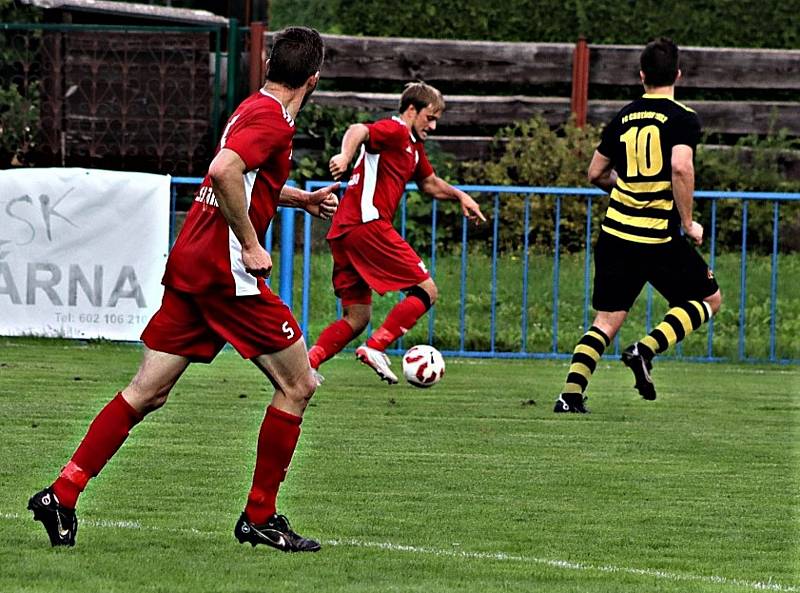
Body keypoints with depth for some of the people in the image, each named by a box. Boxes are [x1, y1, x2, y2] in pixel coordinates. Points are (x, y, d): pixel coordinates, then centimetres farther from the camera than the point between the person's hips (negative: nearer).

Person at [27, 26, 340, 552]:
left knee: (147, 393, 8)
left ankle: (62, 494, 2)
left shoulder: (253, 109, 18)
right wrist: (251, 246, -22)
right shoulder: (273, 119, -12)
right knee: (298, 386, 3)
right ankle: (260, 517, 6)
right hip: (228, 273, -9)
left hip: (189, 268, 9)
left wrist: (302, 199, 35)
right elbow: (224, 170, -29)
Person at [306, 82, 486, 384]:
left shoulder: (413, 146, 27)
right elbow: (359, 131, -24)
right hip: (369, 225, -10)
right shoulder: (395, 131, -4)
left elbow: (429, 182, 43)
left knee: (357, 318, 10)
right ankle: (375, 348, -16)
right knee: (426, 291, -6)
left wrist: (459, 195, 28)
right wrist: (345, 155, -44)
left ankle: (306, 362, -5)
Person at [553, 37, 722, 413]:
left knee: (605, 322, 11)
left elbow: (596, 174, 17)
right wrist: (688, 224, -12)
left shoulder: (623, 118, 11)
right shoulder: (683, 119, -6)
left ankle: (570, 394, -4)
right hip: (659, 238, -5)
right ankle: (646, 350, -5)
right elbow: (681, 168, -21)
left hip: (615, 234, 5)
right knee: (709, 299, 14)